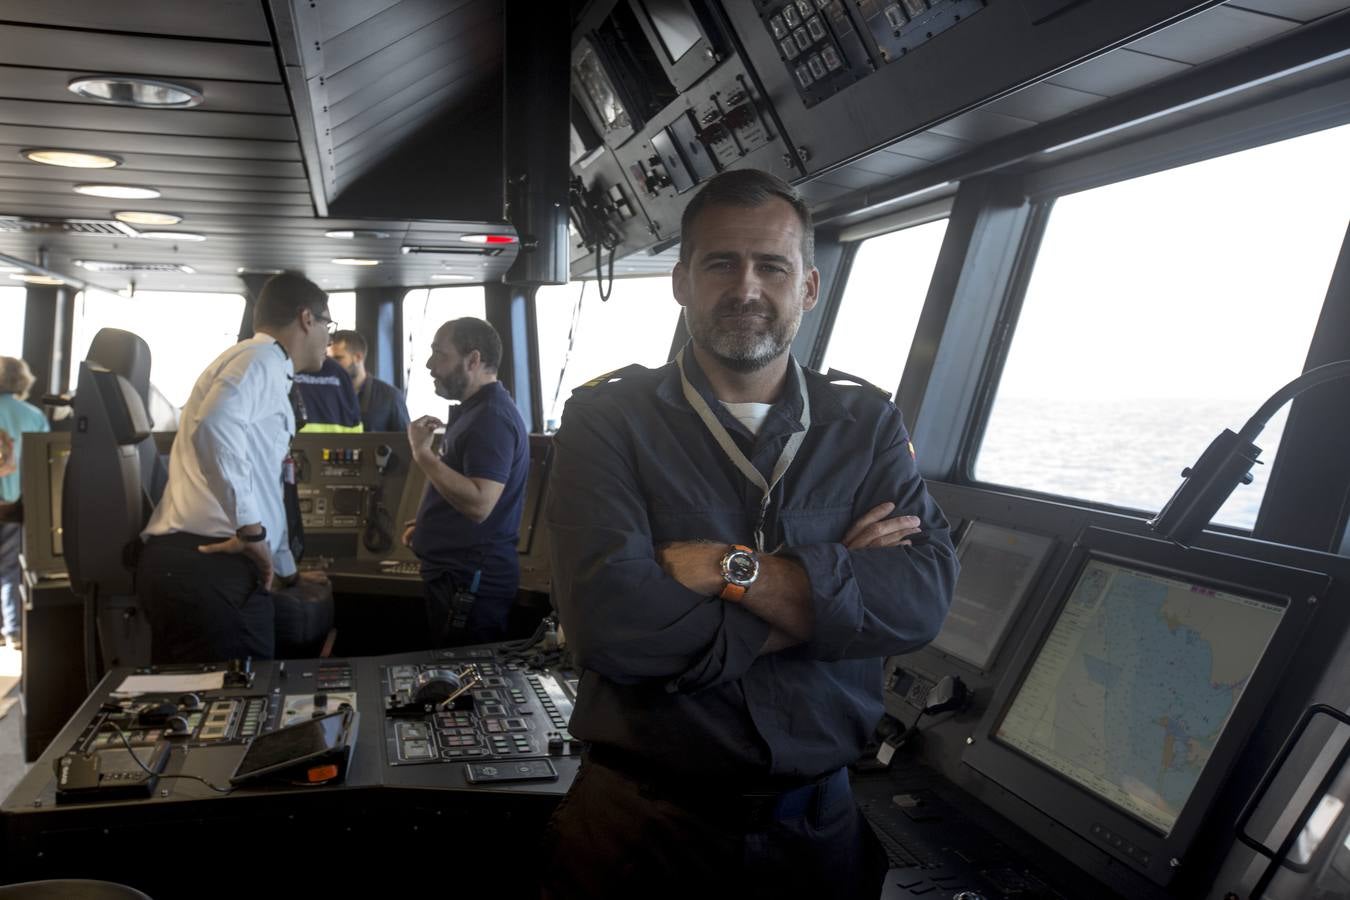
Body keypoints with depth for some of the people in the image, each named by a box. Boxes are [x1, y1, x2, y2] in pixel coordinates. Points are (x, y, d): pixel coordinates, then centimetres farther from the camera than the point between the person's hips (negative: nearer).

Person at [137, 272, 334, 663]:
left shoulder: (264, 371, 28)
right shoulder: (262, 358, -4)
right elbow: (215, 426, -27)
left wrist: (289, 573, 42)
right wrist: (251, 530, -21)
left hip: (183, 563, 10)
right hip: (209, 569, -10)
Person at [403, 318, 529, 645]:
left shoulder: (491, 418, -19)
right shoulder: (476, 410, 15)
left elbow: (479, 504, -29)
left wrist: (422, 453, -24)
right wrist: (428, 524, 19)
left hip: (472, 582, -11)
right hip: (457, 574, 11)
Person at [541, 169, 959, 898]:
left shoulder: (867, 426, 0)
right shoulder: (608, 420, -8)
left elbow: (923, 595, -15)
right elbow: (609, 620, -22)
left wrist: (731, 568, -22)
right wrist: (824, 591, -15)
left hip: (820, 826, 3)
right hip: (641, 823, -2)